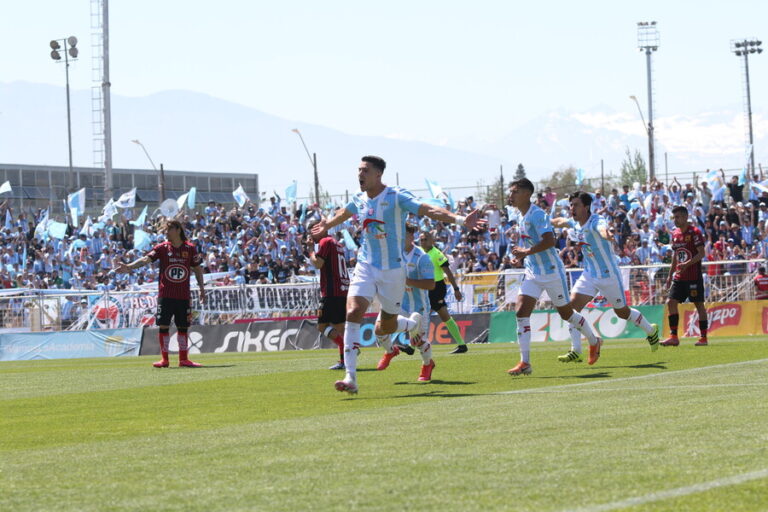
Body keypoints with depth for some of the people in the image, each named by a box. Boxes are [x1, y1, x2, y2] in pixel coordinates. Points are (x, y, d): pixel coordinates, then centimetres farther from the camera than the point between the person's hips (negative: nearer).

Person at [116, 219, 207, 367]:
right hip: (165, 293, -1)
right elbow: (146, 259, -12)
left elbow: (197, 268, 12)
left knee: (183, 327, 6)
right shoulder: (162, 248, 0)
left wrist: (201, 288, 5)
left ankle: (183, 359, 14)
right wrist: (129, 267, -27)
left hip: (183, 295, 1)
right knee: (164, 326, -4)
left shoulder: (190, 249, 3)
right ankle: (164, 359, 4)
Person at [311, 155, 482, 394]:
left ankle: (413, 323, 44)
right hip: (366, 267, 4)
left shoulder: (396, 197, -12)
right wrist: (326, 225, 48)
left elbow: (428, 210, -25)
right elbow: (344, 213, 29)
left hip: (393, 269, -4)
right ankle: (350, 378, -18)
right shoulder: (359, 200, 4)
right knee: (353, 313, -19)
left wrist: (460, 219, -39)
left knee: (383, 329, 6)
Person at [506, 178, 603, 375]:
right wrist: (520, 256, 6)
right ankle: (525, 363, -11)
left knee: (566, 313, 8)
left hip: (552, 272, -7)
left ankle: (594, 342, 35)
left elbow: (549, 241, -32)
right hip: (532, 273, 7)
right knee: (521, 311, -10)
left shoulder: (537, 215, -20)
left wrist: (526, 252, -31)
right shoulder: (519, 215, 7)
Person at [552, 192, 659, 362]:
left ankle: (651, 331, 37)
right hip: (589, 275, 6)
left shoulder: (596, 221, -25)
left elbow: (602, 228, -51)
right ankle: (575, 351, -11)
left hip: (609, 275, -6)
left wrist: (606, 233, -73)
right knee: (572, 305, -13)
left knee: (622, 312, 9)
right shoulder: (575, 223, -1)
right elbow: (560, 221, 23)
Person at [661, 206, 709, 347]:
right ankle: (673, 336, -2)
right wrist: (670, 275, 19)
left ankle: (703, 337, 5)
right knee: (671, 302, -4)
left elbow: (701, 253, -15)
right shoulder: (675, 234, 13)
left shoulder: (694, 232, -9)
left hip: (694, 276, -7)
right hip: (679, 276, 7)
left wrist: (687, 264, -27)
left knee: (699, 304, -1)